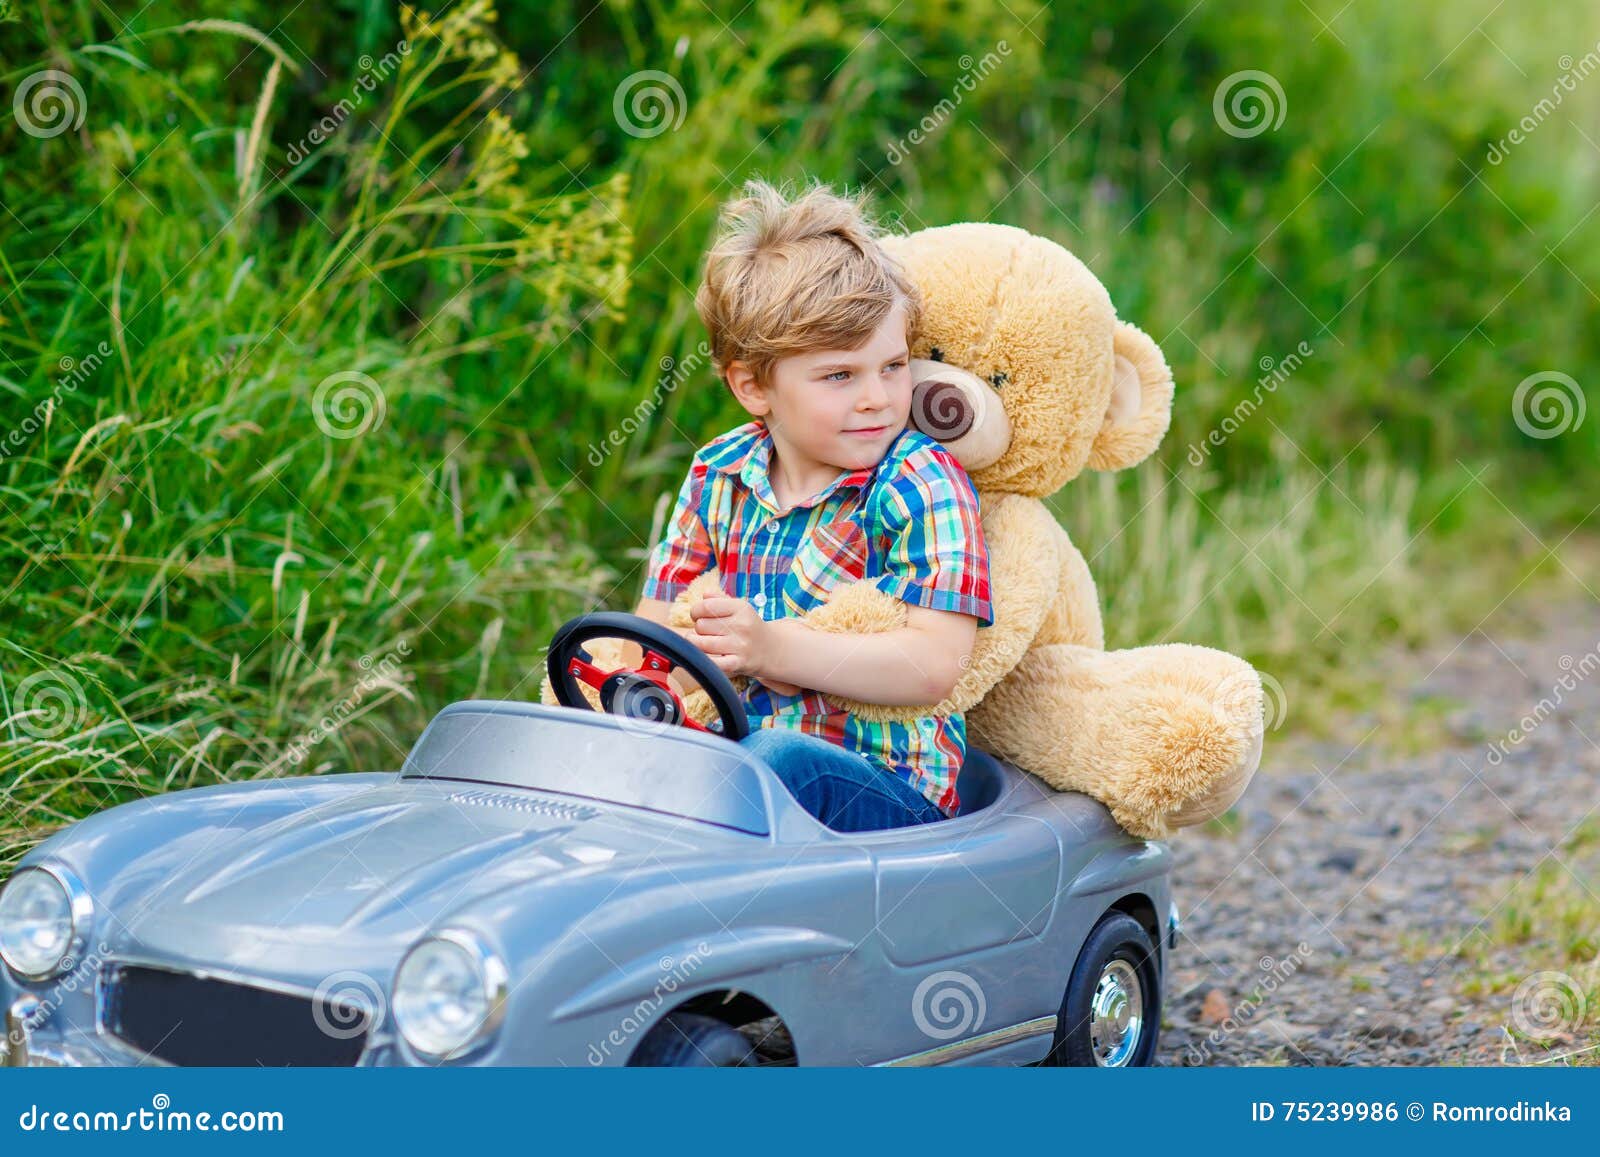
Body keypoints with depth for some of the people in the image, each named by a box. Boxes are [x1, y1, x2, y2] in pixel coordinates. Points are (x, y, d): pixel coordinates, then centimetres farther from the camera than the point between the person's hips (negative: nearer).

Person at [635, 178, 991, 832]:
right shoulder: (719, 474, 10)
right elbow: (659, 619, 14)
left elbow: (936, 665, -16)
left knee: (782, 757, -38)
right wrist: (716, 650, -10)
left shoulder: (922, 484, -6)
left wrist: (773, 649, -25)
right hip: (731, 750, 4)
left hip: (886, 787, -4)